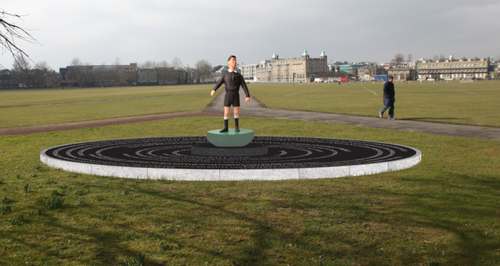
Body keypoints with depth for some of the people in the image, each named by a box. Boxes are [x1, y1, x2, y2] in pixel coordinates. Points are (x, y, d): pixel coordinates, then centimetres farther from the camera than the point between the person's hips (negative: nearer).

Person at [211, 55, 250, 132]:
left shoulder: (239, 75, 10)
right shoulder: (225, 73, 12)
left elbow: (244, 86, 3)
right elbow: (219, 83, 5)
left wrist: (248, 96, -9)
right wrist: (214, 90, -13)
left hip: (236, 96, 0)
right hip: (228, 95, 0)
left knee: (236, 112, 0)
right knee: (226, 112, -2)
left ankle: (236, 127, 17)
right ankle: (225, 127, 9)